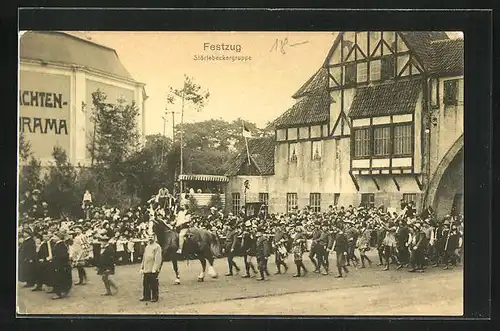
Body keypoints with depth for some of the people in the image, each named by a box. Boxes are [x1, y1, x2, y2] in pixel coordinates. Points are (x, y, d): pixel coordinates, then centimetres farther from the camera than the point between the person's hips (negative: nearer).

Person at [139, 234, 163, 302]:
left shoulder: (157, 247, -8)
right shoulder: (146, 247, 16)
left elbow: (158, 258, -14)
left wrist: (155, 268, -18)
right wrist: (142, 268, 17)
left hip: (153, 270, -7)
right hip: (146, 270, 7)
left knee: (154, 284, -1)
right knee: (145, 284, 11)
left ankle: (154, 297, 8)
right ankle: (146, 296, 22)